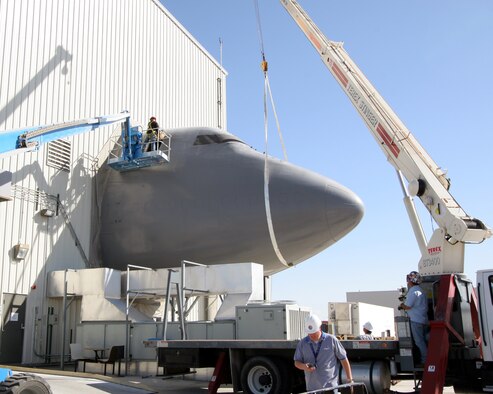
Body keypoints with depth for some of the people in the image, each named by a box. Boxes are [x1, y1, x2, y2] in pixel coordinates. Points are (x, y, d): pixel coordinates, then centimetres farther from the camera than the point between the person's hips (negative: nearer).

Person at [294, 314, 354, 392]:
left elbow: (344, 359, 4)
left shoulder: (331, 340, -2)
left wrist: (350, 379, 3)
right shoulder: (303, 343, 5)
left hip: (330, 387, -3)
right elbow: (297, 362, 10)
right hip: (311, 388, 3)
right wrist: (304, 366, -13)